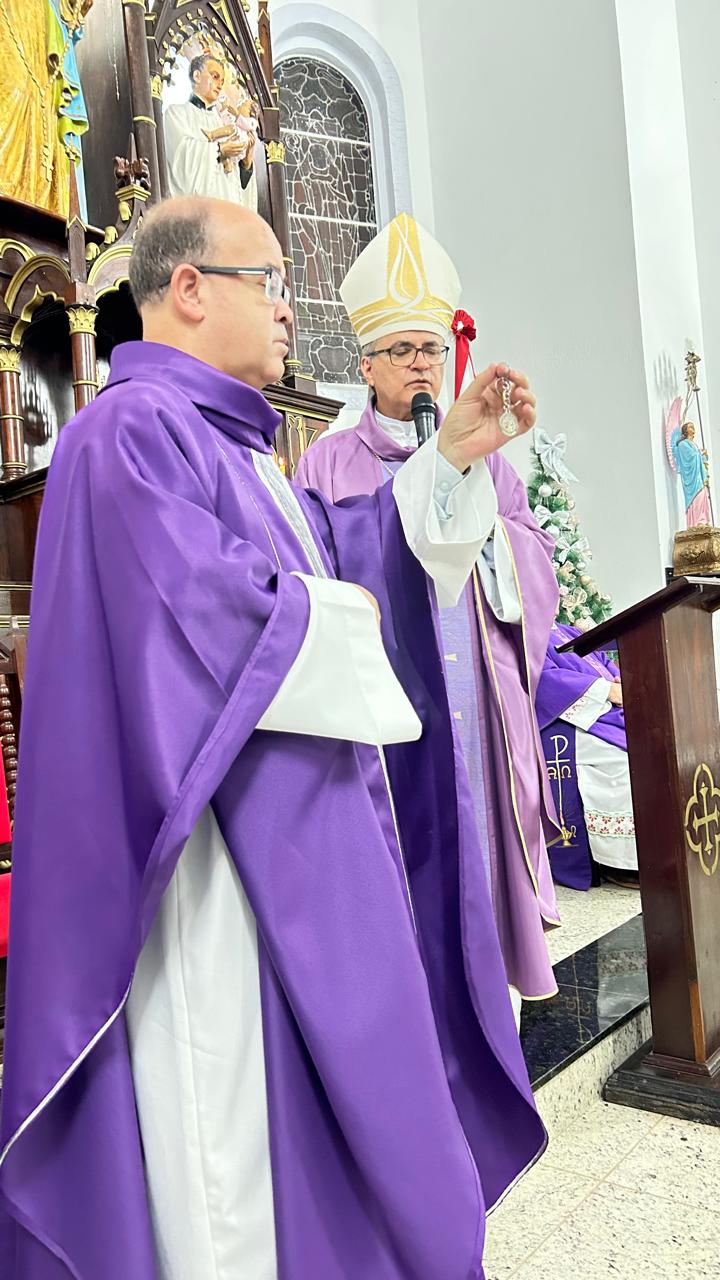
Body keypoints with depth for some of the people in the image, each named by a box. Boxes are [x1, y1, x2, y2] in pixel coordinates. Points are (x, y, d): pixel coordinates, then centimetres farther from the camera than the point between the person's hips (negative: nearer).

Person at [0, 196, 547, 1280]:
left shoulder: (232, 442, 19)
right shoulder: (133, 429, -13)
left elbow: (352, 544, 20)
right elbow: (209, 610, -25)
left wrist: (453, 454, 12)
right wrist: (342, 618, -9)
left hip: (303, 843, 10)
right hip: (226, 864, -10)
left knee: (318, 1098, 21)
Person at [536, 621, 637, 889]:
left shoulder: (568, 632, 28)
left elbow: (601, 660, 25)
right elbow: (546, 677, -13)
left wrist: (623, 682, 0)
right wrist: (607, 690, -17)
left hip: (613, 713, 8)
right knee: (624, 758, -28)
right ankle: (618, 862, -17)